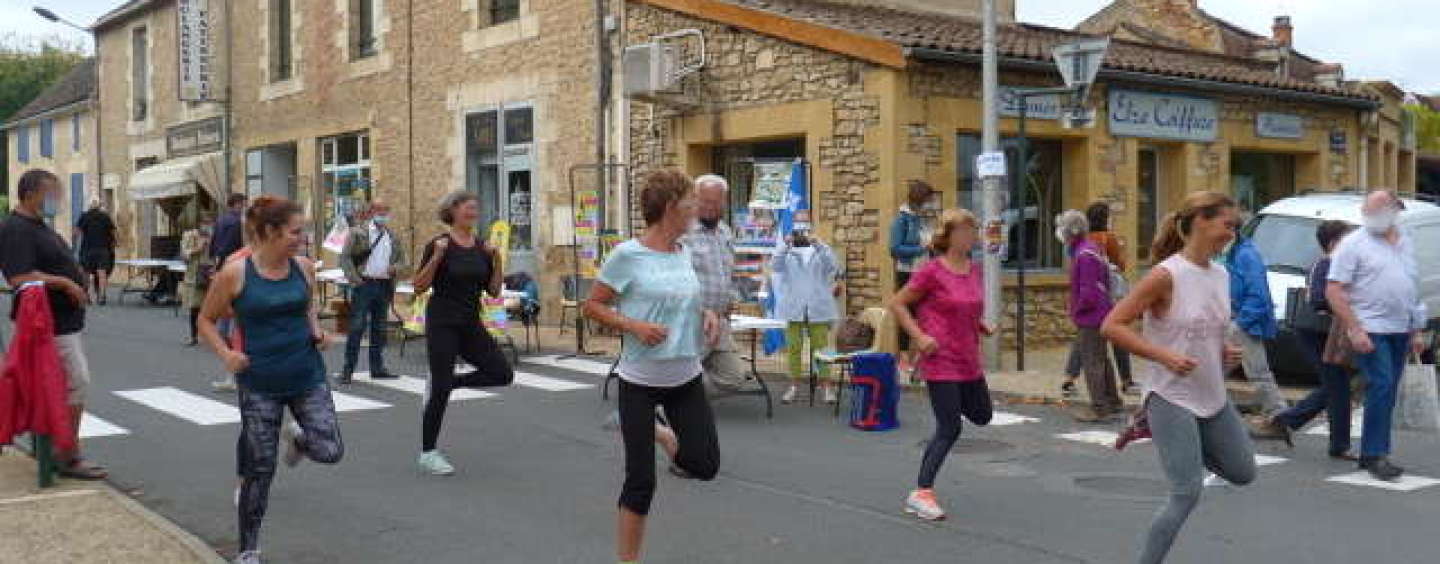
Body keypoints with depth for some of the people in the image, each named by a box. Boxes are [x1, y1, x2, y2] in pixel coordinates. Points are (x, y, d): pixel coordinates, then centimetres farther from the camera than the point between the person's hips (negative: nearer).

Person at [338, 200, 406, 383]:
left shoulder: (392, 235, 13)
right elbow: (345, 257, -5)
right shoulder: (358, 232, -1)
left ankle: (377, 368, 18)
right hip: (364, 284, -5)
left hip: (385, 286, 5)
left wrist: (395, 267, -2)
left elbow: (401, 258, 19)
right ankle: (348, 370, -1)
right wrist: (354, 279, -15)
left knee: (379, 329, 10)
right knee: (357, 327, -5)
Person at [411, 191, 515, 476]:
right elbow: (419, 287, -11)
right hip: (442, 323, -6)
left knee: (503, 373, -5)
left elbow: (494, 290, 7)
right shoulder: (439, 244, -8)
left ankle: (446, 382, 14)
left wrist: (497, 260, -6)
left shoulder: (483, 247, 7)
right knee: (441, 389, -4)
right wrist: (437, 257, -22)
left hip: (471, 323, 6)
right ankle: (427, 453, 11)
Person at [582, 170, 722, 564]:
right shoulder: (628, 255, -13)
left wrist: (707, 316, -1)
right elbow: (592, 307, -7)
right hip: (640, 380, -5)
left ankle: (661, 435, 29)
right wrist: (634, 326, -21)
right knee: (641, 482, 0)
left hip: (686, 377, 5)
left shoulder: (685, 254, 4)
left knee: (705, 466, -1)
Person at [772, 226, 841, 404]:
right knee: (794, 348, 3)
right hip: (793, 308, 1)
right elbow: (776, 266, -8)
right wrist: (785, 244, -20)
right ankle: (794, 385, 10)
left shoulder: (819, 252, 11)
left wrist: (819, 245, -16)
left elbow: (833, 267, -6)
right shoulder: (786, 253, 11)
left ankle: (826, 386, 2)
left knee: (821, 347, -1)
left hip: (817, 308, 0)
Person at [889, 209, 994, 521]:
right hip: (941, 360, -7)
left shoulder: (975, 270, 7)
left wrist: (983, 325, 4)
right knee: (949, 429, -7)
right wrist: (919, 336, -16)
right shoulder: (932, 272, -14)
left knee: (982, 416, 18)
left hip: (969, 361, 7)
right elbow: (897, 304, -8)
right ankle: (922, 493, 1)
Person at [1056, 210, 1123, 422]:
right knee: (1101, 359, 19)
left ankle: (1098, 408, -3)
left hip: (1091, 317, -10)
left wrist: (1077, 310, -10)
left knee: (1092, 361, -6)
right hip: (1101, 314, 10)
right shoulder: (1092, 249, 13)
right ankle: (1112, 401, 29)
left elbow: (1088, 291, -24)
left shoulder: (1084, 254, -19)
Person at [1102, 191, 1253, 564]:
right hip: (1171, 398, -8)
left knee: (1243, 474, 18)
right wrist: (1164, 356, -26)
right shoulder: (1167, 275, -18)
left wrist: (1226, 352, 1)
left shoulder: (1221, 275, 5)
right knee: (1188, 495, -11)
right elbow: (1111, 326, -19)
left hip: (1213, 398, 8)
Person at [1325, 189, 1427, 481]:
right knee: (1382, 386, -16)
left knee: (1386, 392, 8)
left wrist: (1416, 331, 16)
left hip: (1400, 332, 7)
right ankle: (1374, 455, -11)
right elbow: (1333, 291, -11)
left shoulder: (1406, 243, 15)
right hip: (1370, 331, -7)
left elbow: (1411, 290, 22)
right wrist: (1354, 330, -19)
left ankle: (1373, 453, 14)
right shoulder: (1353, 244, -5)